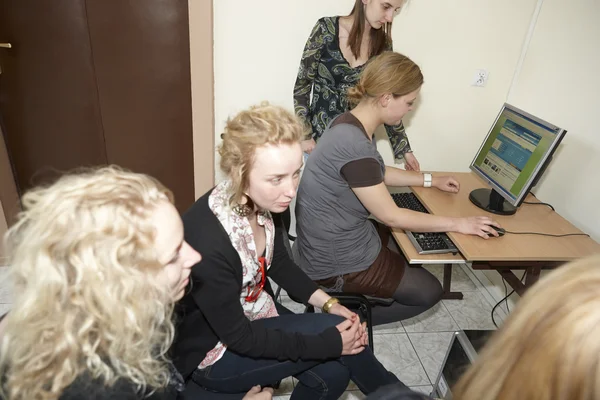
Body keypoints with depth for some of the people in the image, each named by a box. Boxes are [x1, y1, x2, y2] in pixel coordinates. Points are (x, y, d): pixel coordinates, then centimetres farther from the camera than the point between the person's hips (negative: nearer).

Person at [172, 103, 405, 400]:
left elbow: (280, 264, 3)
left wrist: (329, 304, -8)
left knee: (333, 373, -5)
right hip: (214, 351, -6)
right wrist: (332, 341, -22)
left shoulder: (260, 203, -15)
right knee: (335, 332, -15)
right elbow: (239, 337, -25)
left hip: (256, 315, 6)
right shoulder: (207, 243, -36)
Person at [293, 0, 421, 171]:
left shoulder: (383, 44, -1)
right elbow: (302, 84, -5)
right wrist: (305, 134, -9)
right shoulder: (326, 29, -10)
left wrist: (405, 149, 5)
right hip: (320, 136, -2)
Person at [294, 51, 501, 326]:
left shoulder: (351, 123, 0)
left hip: (337, 236, 9)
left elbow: (377, 174, 17)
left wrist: (430, 180, 19)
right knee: (429, 292, 8)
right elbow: (391, 216, -21)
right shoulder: (354, 144, -30)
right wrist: (457, 224, -12)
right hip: (335, 259, -9)